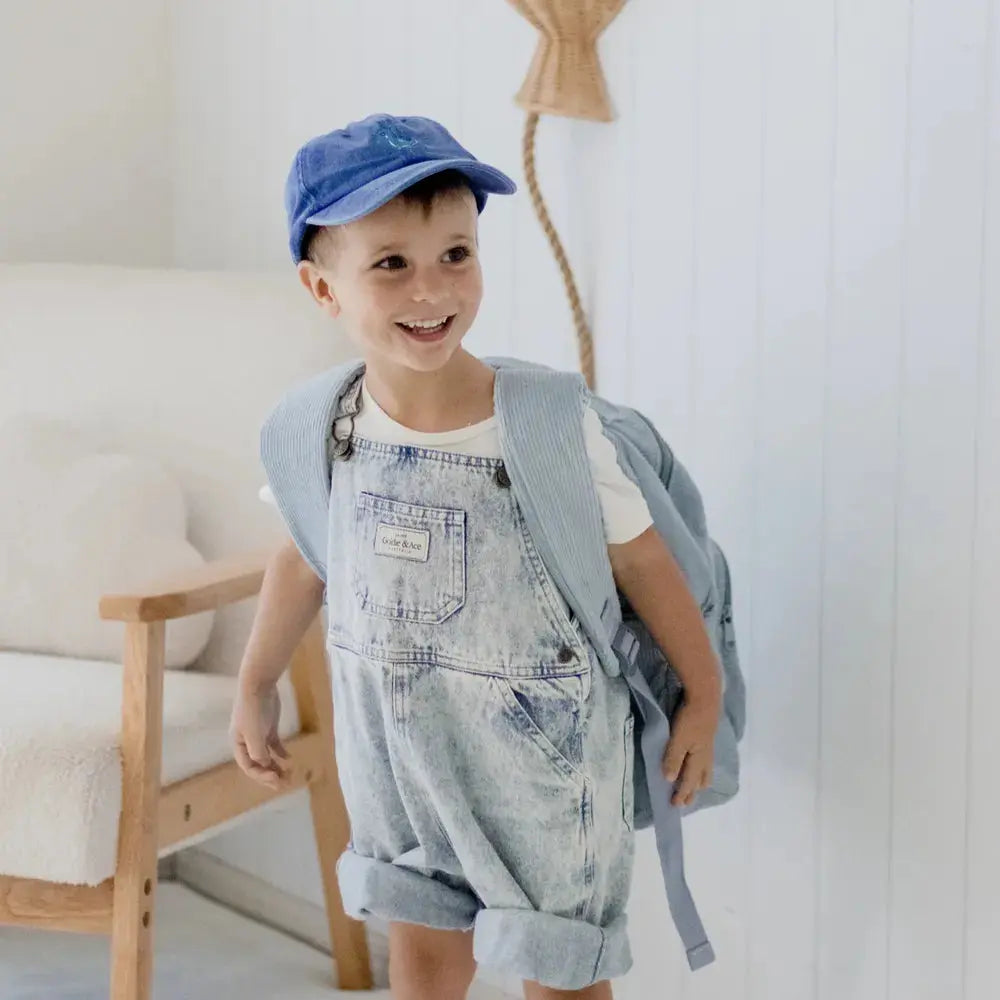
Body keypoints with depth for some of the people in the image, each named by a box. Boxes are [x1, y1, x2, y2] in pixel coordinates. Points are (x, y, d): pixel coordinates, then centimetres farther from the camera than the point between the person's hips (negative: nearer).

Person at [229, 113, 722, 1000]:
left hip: (538, 750, -4)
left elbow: (643, 564, -12)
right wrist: (257, 687, 17)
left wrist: (703, 697, -3)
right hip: (395, 743, 4)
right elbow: (304, 561, 7)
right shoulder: (323, 430, -11)